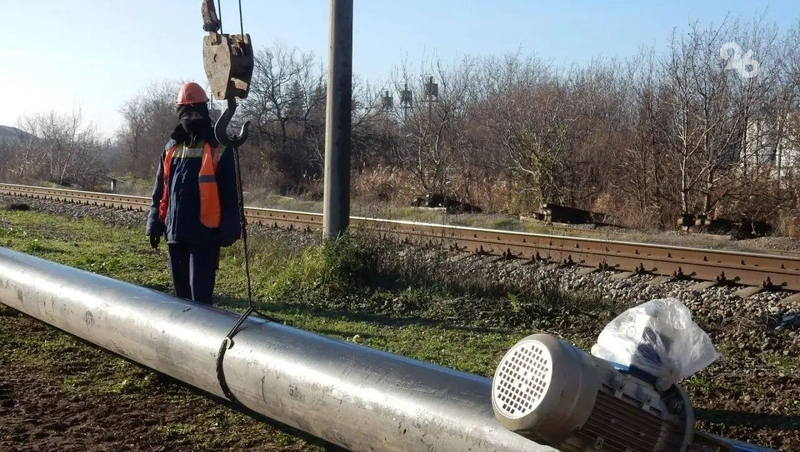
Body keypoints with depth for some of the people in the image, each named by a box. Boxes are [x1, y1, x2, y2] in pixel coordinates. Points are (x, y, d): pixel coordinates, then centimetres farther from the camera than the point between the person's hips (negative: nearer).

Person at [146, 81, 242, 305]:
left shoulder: (218, 148, -4)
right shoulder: (172, 147, 12)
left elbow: (229, 194, -6)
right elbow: (160, 191, 16)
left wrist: (228, 231, -9)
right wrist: (155, 225, 11)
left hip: (204, 234, -6)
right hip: (175, 232, 6)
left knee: (200, 292, -8)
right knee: (181, 292, 14)